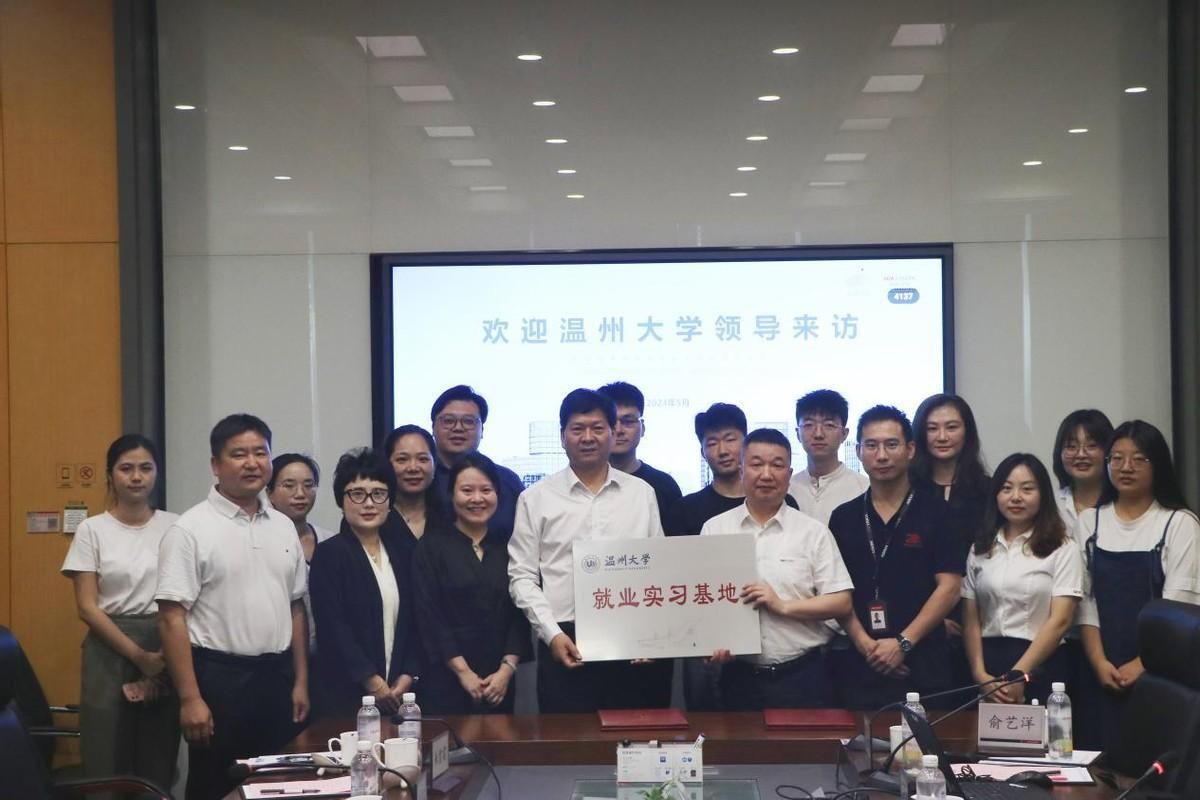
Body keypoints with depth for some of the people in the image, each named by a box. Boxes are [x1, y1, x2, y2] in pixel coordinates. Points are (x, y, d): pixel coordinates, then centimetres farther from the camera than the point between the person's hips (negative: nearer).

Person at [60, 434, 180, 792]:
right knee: (108, 764, -2)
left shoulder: (174, 526, 4)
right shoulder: (92, 530, 0)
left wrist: (165, 657, -8)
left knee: (159, 764, 2)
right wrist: (138, 655, -11)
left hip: (167, 649, 1)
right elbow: (87, 607, -4)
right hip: (111, 650, -1)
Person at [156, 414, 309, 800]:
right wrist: (190, 698, -16)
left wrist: (300, 681, 12)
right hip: (218, 678, -5)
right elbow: (172, 617, -12)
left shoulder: (283, 527, 10)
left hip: (276, 676, 5)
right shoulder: (191, 530, -9)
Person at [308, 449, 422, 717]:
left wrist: (408, 675, -1)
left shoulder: (401, 551, 12)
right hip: (348, 693, -4)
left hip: (399, 689, 4)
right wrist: (372, 681, -13)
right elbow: (332, 627, -10)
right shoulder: (328, 554, -4)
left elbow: (414, 619, 11)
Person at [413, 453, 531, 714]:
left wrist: (507, 669, -9)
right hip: (447, 682, -3)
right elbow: (430, 617, -5)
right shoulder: (431, 548, 3)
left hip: (501, 684, 3)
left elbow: (519, 615, 5)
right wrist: (464, 672, -11)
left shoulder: (507, 550, 10)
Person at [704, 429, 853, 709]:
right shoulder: (714, 530, 6)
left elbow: (842, 603, -1)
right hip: (740, 676, 1)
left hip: (801, 676, -1)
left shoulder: (814, 533, 2)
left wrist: (783, 606, -12)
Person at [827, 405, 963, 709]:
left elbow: (949, 588, -4)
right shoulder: (843, 518, 10)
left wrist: (903, 642, -11)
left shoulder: (937, 511, 1)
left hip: (922, 666, -2)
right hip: (858, 666, 2)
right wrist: (865, 644, -8)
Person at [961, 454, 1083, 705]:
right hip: (989, 664, 3)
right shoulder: (980, 549, 11)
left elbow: (1060, 620, -7)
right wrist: (979, 673, -7)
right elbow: (971, 619, 8)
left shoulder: (1063, 549, 0)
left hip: (1040, 667, -3)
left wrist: (1018, 675, -14)